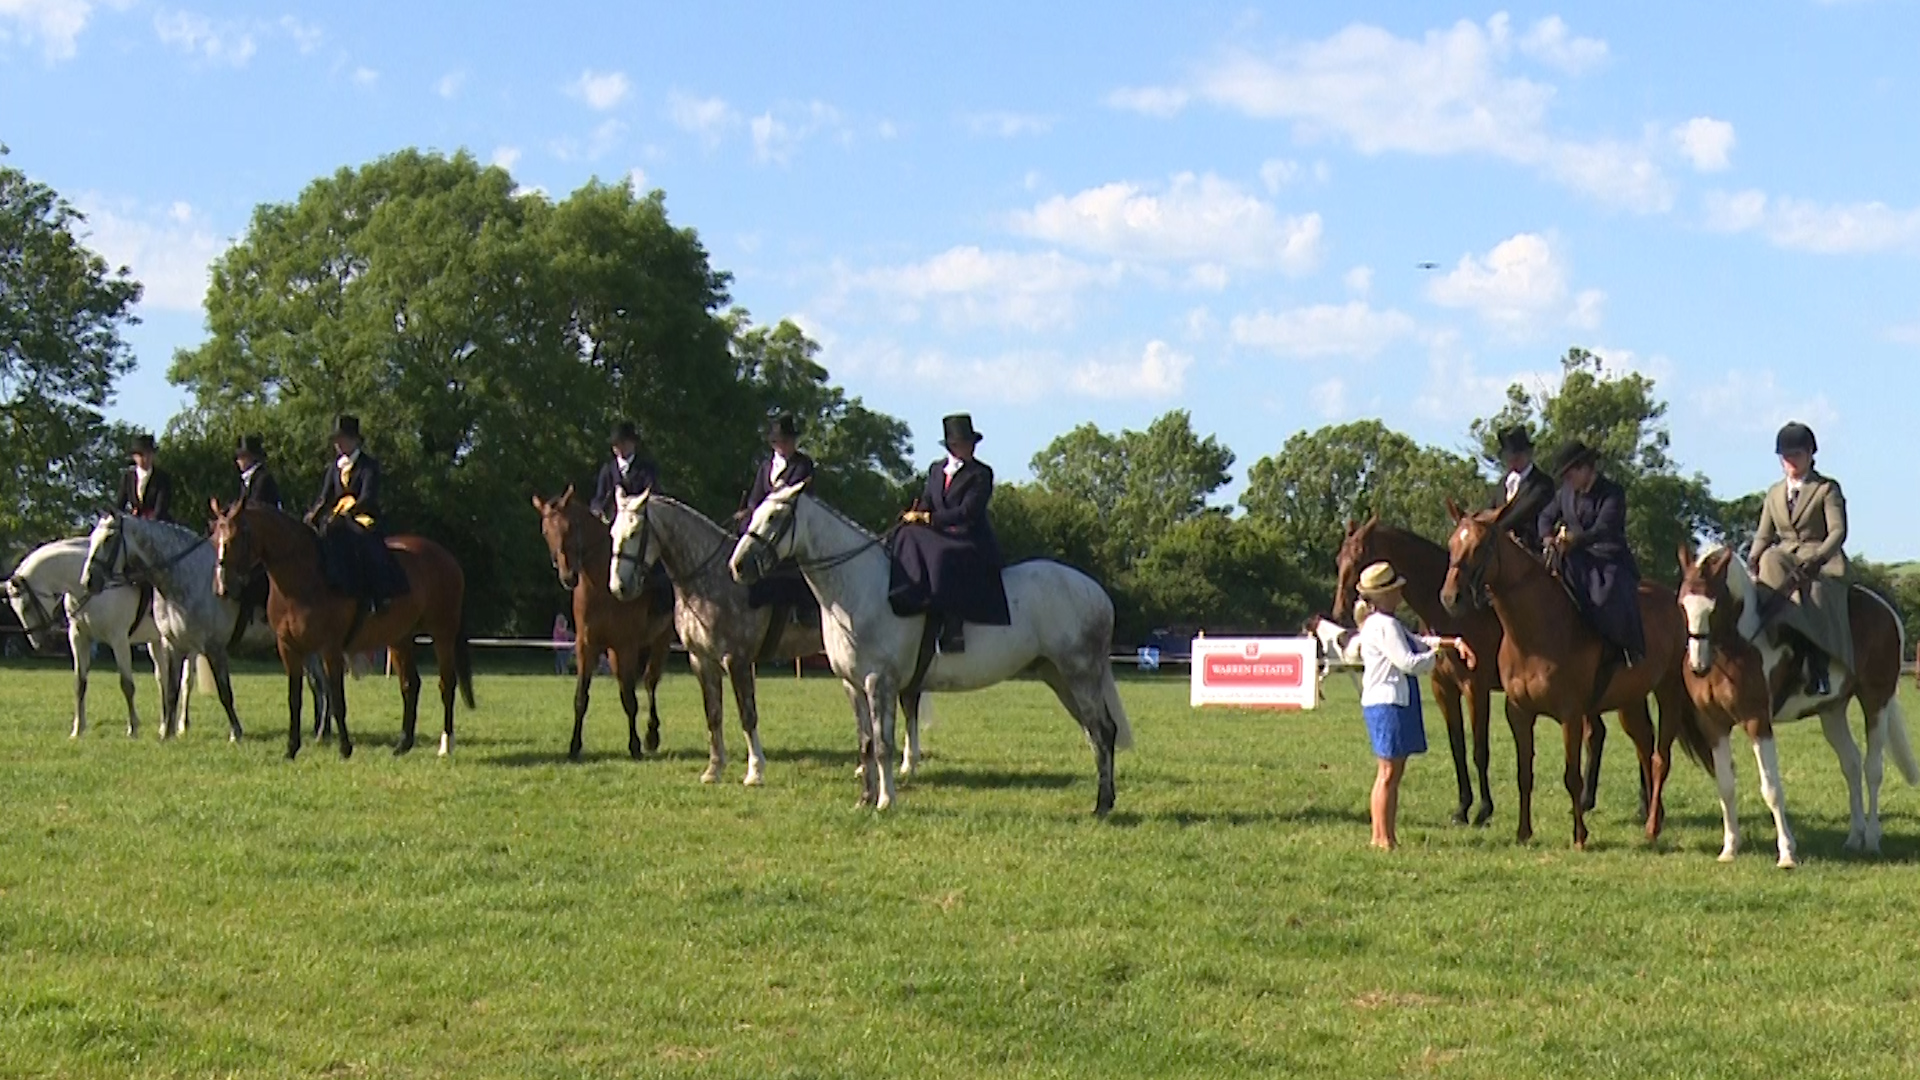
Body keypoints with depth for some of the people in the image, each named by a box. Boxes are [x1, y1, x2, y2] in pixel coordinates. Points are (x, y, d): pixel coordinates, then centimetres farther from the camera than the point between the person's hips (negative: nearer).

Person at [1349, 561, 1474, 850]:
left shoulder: (1390, 624, 18)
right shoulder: (1384, 625, -16)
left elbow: (1418, 642, 23)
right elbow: (1408, 662, -20)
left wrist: (1454, 642, 11)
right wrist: (1435, 653, -3)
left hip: (1395, 702, 11)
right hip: (1388, 703, -11)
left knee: (1393, 772, 13)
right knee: (1389, 773, -8)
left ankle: (1383, 836, 16)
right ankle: (1384, 840, -5)